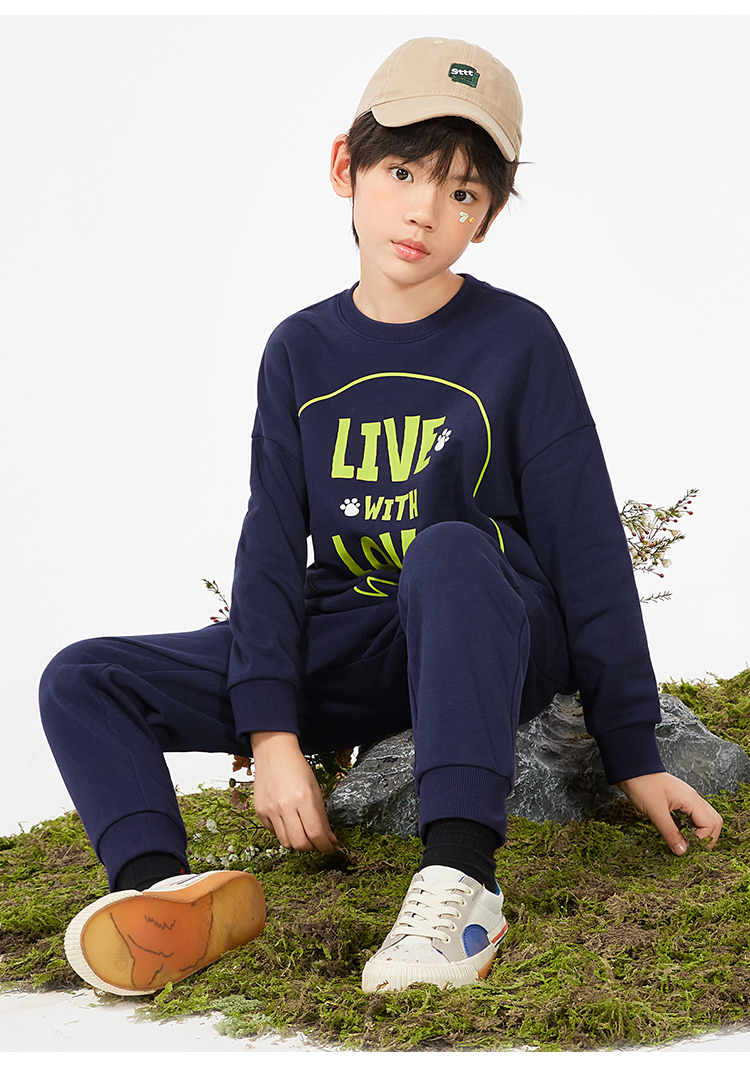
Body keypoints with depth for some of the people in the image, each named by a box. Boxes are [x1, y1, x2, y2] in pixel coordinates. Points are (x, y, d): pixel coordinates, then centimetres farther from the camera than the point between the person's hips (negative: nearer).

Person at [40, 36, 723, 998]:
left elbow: (589, 548, -5)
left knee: (447, 550, -40)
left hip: (494, 639, -4)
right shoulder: (302, 352, 6)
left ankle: (458, 882, -47)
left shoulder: (518, 341, -4)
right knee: (81, 681, -9)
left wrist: (634, 755, -6)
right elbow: (272, 546, 1)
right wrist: (274, 734, -12)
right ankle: (164, 884, -35)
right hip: (349, 644, 5)